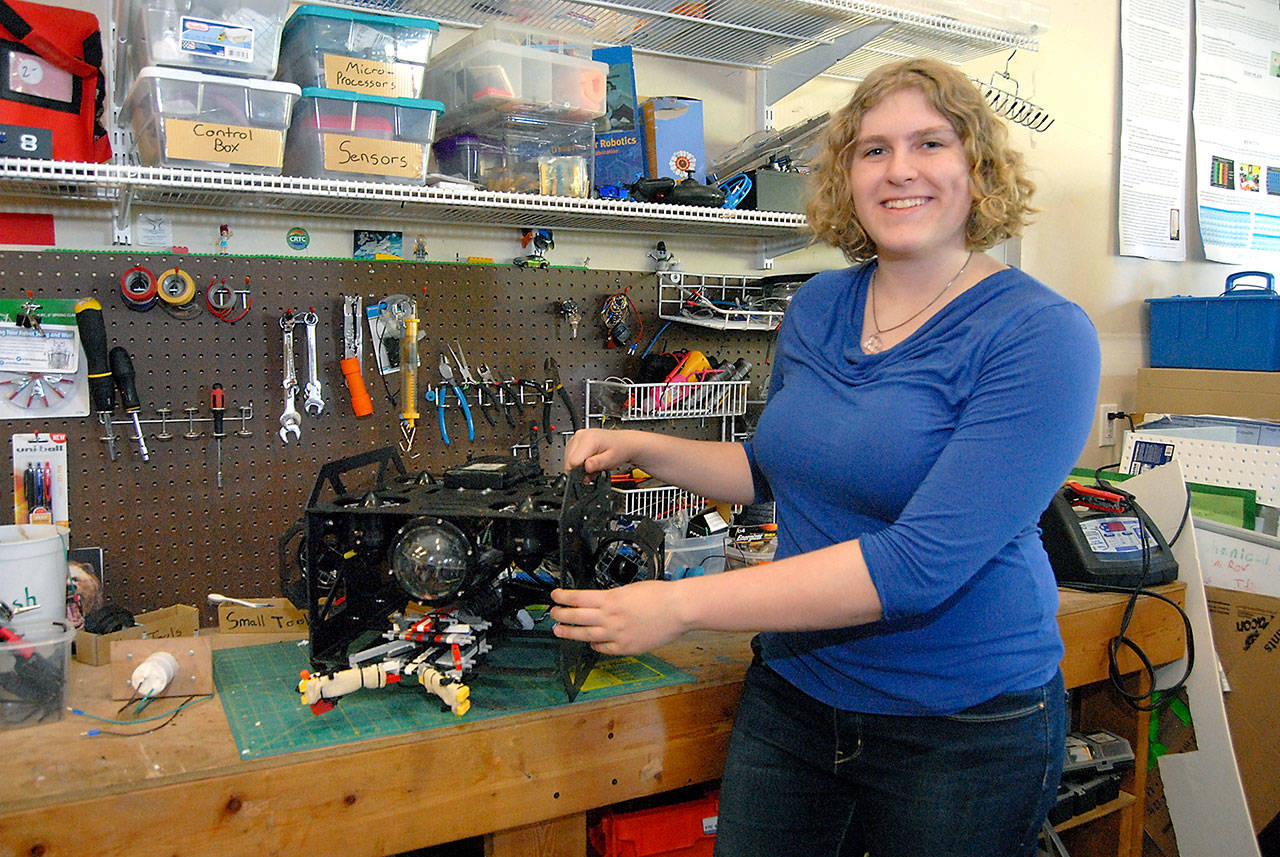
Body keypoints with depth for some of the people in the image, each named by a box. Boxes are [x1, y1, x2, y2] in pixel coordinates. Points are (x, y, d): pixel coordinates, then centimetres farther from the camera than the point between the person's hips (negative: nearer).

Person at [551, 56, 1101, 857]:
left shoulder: (1039, 333, -18)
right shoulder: (818, 307, 1)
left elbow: (922, 562, -28)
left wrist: (682, 604, -28)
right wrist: (642, 448, 2)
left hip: (965, 726, -4)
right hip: (791, 693, 5)